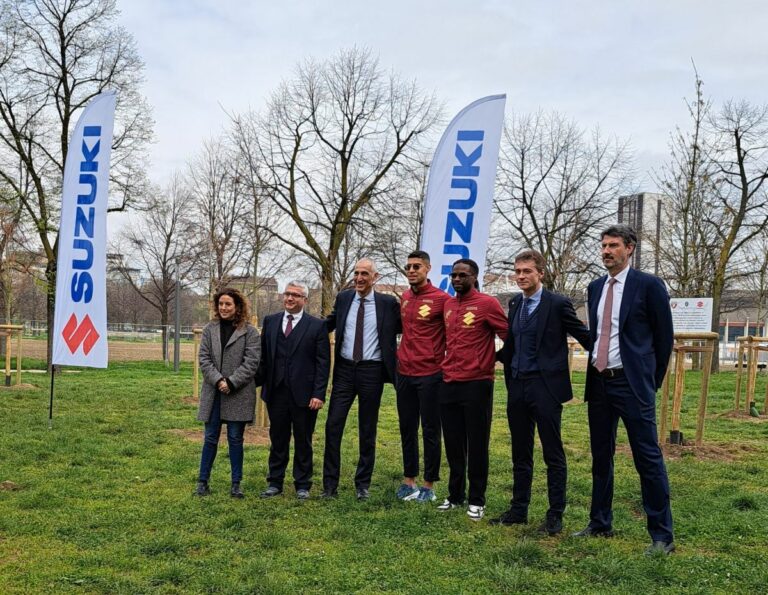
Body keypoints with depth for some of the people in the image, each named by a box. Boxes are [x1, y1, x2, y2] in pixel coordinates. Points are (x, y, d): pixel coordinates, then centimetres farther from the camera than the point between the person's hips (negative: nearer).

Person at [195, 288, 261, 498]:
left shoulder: (249, 332, -3)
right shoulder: (210, 329, 6)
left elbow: (251, 363, -8)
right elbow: (204, 359, 2)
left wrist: (231, 383, -14)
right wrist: (218, 380, -12)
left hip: (238, 395, -2)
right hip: (213, 392, 2)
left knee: (235, 439, 6)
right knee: (210, 438, 8)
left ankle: (236, 484, 15)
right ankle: (203, 481, 17)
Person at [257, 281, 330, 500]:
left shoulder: (317, 326, -2)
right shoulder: (270, 321, 8)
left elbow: (323, 363, -5)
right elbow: (263, 355, 9)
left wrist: (319, 394, -11)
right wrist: (262, 385, 3)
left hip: (304, 394, -2)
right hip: (276, 392, 3)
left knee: (303, 441, 8)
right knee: (277, 440, 12)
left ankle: (303, 485, 20)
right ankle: (275, 482, 23)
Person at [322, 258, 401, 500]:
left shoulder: (387, 303, -3)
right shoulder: (343, 298, 6)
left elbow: (402, 328, 6)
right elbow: (328, 324, 17)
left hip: (371, 371, -2)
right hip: (345, 369, 2)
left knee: (367, 430, 7)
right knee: (333, 425, -1)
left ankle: (363, 484, 20)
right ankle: (330, 483, 8)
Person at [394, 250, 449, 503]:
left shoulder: (441, 299, -9)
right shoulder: (404, 298, 10)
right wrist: (401, 358, 15)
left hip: (430, 374, -6)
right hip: (404, 373, 6)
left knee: (430, 431, 3)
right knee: (407, 428, 12)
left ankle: (429, 485, 12)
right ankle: (409, 480, 24)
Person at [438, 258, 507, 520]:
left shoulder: (487, 304, -7)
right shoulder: (447, 305, 12)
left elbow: (509, 336, -4)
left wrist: (492, 360, -1)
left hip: (477, 384, -6)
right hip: (449, 384, 6)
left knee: (477, 445, 2)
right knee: (453, 444, 12)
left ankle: (476, 500, 12)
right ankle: (455, 495, 24)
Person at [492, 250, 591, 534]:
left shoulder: (558, 304, -8)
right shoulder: (515, 304, 11)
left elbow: (585, 336, -4)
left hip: (545, 386, -6)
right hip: (517, 386, 7)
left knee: (553, 454, 2)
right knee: (520, 454, 13)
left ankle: (555, 515, 10)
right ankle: (518, 510, 23)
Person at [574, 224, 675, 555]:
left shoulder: (648, 285, -6)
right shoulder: (595, 288, 12)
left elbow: (664, 336, -2)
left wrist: (652, 380, 1)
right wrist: (595, 370, 15)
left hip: (631, 383, -6)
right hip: (598, 382, 7)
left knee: (648, 458, -5)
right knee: (600, 457, 14)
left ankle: (662, 535, 3)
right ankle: (600, 524, 25)